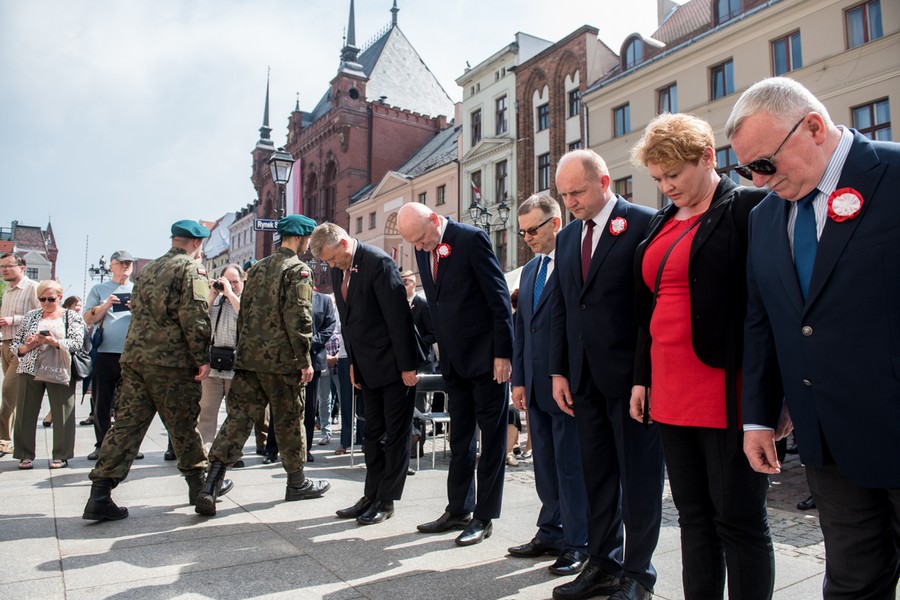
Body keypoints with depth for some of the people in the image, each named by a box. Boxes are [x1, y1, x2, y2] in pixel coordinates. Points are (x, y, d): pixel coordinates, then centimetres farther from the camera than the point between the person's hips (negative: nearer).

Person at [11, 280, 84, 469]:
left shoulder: (72, 317, 6)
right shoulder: (30, 316, 15)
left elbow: (76, 342, -8)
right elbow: (15, 344, 13)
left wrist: (54, 342, -22)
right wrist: (27, 347, -8)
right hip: (29, 370, 3)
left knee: (62, 414, -1)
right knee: (25, 413, 5)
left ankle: (61, 456, 7)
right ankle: (25, 455, 16)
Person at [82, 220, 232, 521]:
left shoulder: (147, 269, 20)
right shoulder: (191, 269, -5)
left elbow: (137, 310, 23)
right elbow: (194, 317, -15)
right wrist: (202, 358, -11)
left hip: (134, 357, 7)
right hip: (171, 360, -7)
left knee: (126, 423, 5)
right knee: (183, 425, 5)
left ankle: (100, 495, 2)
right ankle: (199, 483, 19)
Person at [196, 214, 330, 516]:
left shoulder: (258, 268, 16)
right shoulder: (298, 270, -8)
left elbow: (244, 313, 17)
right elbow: (298, 318, -16)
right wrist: (305, 360, -13)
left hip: (249, 357, 6)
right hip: (282, 360, -6)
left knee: (238, 418, 5)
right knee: (289, 421, 8)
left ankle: (210, 487, -2)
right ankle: (297, 483, 23)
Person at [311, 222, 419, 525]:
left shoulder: (378, 262, -18)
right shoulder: (338, 269, 7)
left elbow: (398, 316, -19)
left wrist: (407, 365, -18)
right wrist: (353, 362, 11)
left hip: (394, 364, -8)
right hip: (368, 365, 8)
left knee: (395, 434, 4)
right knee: (373, 432, 14)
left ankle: (386, 500, 13)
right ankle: (371, 495, 25)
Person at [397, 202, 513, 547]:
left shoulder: (471, 239, -13)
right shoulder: (423, 250, 8)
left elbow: (499, 297, -14)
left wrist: (503, 353, -16)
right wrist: (441, 346, 10)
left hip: (485, 356, -7)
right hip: (454, 360, 7)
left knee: (492, 440, 4)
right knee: (460, 439, 15)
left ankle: (484, 517, 15)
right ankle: (458, 511, 27)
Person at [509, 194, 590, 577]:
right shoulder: (529, 270, 16)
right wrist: (519, 380, 14)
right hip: (536, 385, 8)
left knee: (571, 463, 1)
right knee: (545, 461, 15)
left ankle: (578, 543, 15)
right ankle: (550, 532, 28)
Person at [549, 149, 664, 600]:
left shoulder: (643, 223, -6)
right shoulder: (567, 237, 14)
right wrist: (559, 372, 9)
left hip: (631, 374, -6)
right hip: (585, 377, 6)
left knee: (639, 477, 6)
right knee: (597, 476, 13)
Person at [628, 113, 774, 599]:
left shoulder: (749, 207, -5)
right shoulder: (661, 223, 15)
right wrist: (643, 377, 14)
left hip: (726, 391, -7)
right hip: (670, 393, 7)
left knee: (739, 518, 4)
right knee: (693, 516, 15)